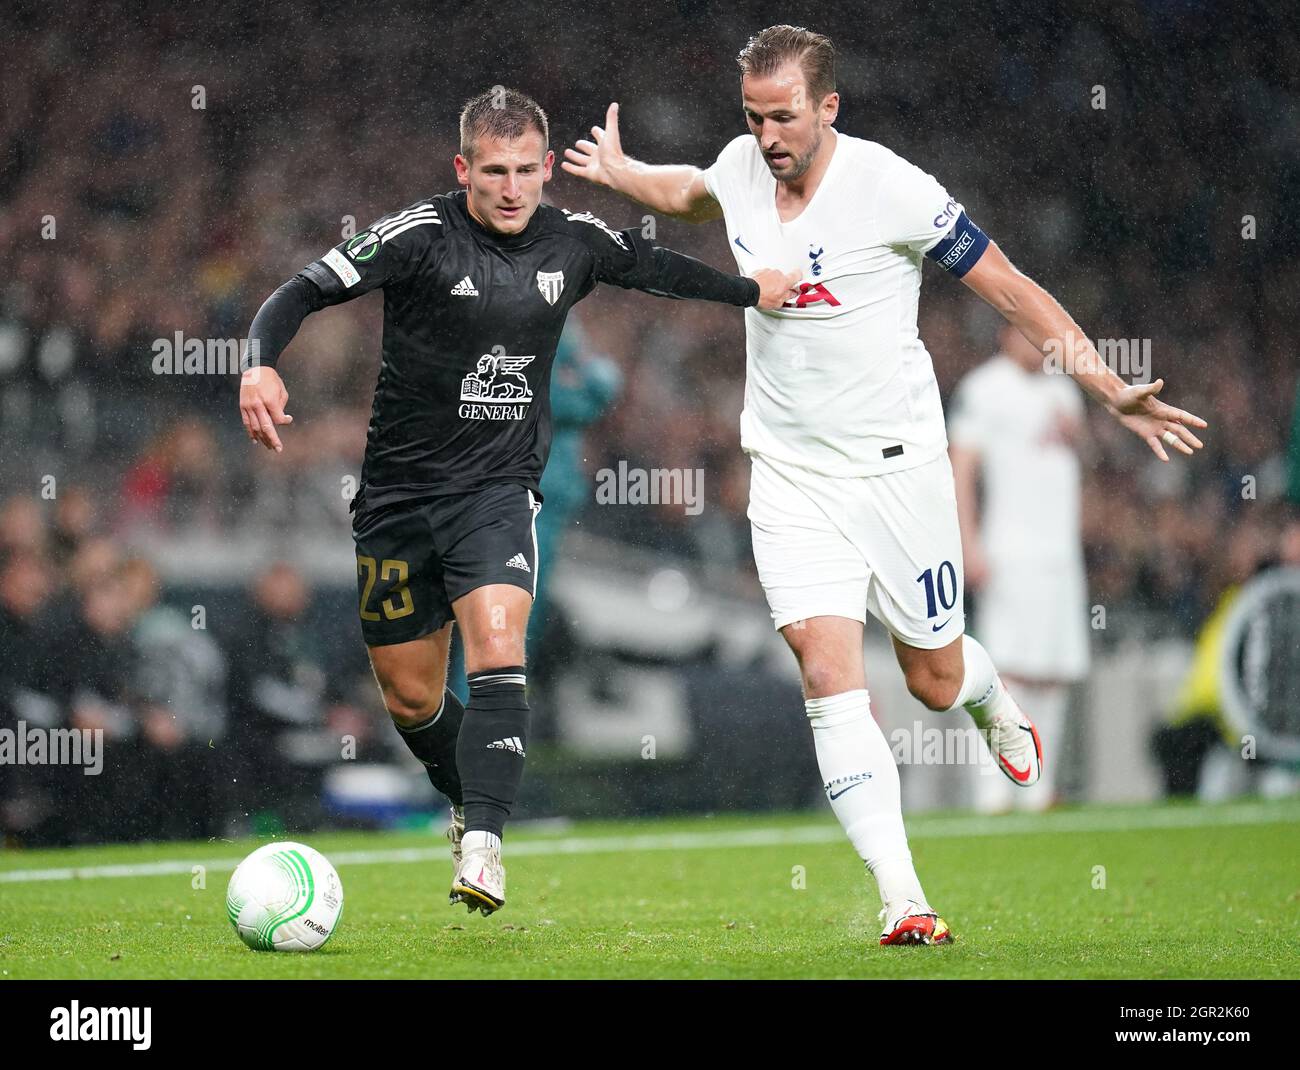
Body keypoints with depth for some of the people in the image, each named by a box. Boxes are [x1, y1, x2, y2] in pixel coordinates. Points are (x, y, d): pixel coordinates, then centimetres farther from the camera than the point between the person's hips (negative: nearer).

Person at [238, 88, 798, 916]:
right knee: (411, 698, 8)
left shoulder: (574, 242, 1)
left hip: (500, 489, 1)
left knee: (497, 649, -24)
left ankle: (483, 847, -30)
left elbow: (655, 267, 22)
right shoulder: (421, 235, -12)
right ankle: (473, 806, 37)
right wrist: (263, 365, -37)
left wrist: (750, 289, 30)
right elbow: (305, 293, -18)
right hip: (401, 490, -1)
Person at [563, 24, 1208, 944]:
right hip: (791, 476, 3)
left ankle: (993, 699, 49)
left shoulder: (890, 188, -18)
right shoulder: (740, 170, -3)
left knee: (935, 681, 9)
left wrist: (1112, 391, -14)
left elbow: (1012, 290, -11)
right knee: (830, 677, -15)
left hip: (897, 465, -3)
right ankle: (902, 899, -17)